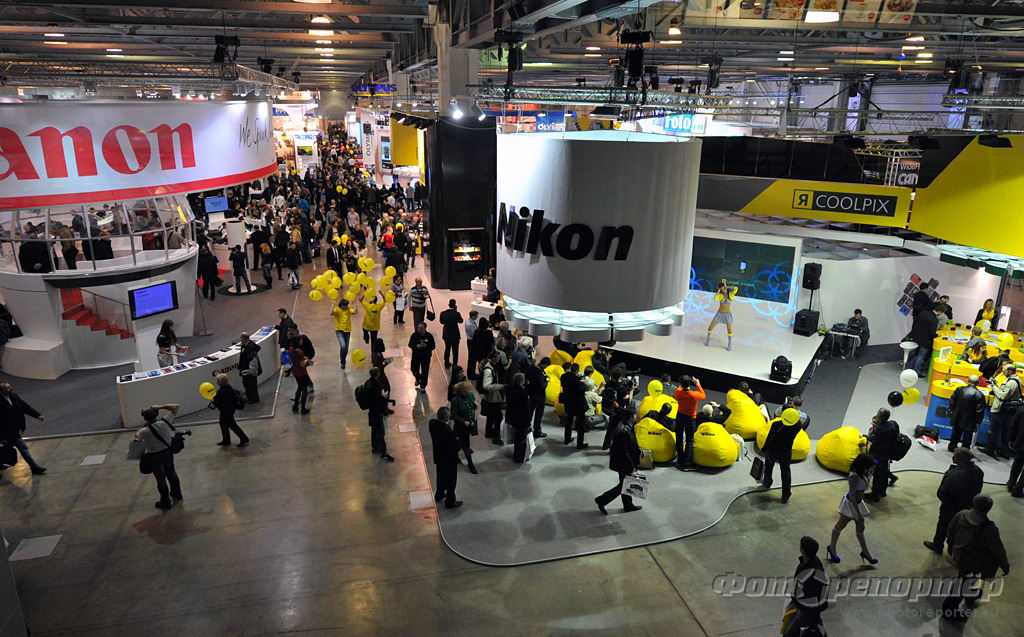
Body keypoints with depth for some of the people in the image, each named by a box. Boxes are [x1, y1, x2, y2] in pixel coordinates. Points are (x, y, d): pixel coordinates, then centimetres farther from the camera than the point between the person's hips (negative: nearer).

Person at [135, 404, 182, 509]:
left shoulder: (145, 431, -26)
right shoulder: (164, 422, -19)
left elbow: (136, 435, -1)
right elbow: (175, 406, -10)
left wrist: (146, 424, -3)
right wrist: (160, 407, -9)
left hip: (155, 457, -4)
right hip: (168, 452, 4)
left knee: (160, 478, 10)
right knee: (171, 473, 25)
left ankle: (166, 502, 23)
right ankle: (176, 493, 43)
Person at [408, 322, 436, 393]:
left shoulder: (429, 336, -8)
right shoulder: (414, 335, -5)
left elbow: (433, 346, -6)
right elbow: (410, 345, -1)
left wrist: (426, 346, -24)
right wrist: (416, 346, -21)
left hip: (426, 356, -2)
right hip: (416, 355, 2)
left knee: (425, 372, 0)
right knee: (414, 369, 9)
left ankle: (423, 387, 14)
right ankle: (418, 379, 44)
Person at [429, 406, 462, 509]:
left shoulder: (432, 423, -17)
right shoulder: (448, 431, -37)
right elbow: (457, 446, -27)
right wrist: (458, 441, -7)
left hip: (438, 456, 7)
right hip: (450, 459, -7)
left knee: (441, 476, 29)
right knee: (451, 480, 14)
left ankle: (439, 495, 49)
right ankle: (450, 501, 30)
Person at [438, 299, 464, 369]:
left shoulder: (443, 313, -13)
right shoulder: (456, 314, -22)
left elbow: (441, 322, 4)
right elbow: (460, 321, -3)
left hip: (446, 335, 4)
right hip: (455, 335, -3)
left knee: (447, 349, 23)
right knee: (455, 351, 12)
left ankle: (447, 363, 34)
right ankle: (454, 365, 17)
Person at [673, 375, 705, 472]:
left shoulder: (678, 393, -16)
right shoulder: (695, 395, -21)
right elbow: (704, 396, 3)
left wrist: (682, 385, 22)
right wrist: (698, 385, 11)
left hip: (680, 417, 2)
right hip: (691, 419, -2)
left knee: (679, 440, 15)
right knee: (689, 441, 4)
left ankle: (680, 461, 24)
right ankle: (686, 465, 2)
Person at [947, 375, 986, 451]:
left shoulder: (960, 389, -4)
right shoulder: (979, 395, -15)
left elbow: (952, 401, 4)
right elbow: (980, 410, -14)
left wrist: (952, 411, 16)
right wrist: (978, 421, -4)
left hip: (958, 417, 4)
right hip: (969, 421, -4)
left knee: (956, 432, 20)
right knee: (967, 435, 9)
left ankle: (952, 447, 31)